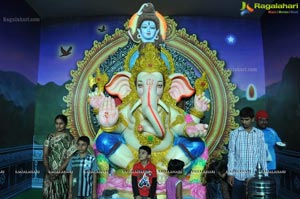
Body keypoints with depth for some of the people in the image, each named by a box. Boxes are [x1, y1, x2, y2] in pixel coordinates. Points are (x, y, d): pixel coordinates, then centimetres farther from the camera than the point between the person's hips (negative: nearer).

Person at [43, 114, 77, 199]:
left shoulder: (69, 138, -5)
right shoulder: (50, 136, 5)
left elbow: (69, 157, -9)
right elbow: (45, 155, 2)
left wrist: (59, 171, -16)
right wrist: (48, 170, -11)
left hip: (63, 173, -3)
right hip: (50, 172, 3)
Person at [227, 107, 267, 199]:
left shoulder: (260, 134, 3)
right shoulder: (234, 133, -2)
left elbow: (262, 155, 6)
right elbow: (231, 154, -1)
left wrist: (265, 174, 4)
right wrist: (230, 173, -5)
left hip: (254, 176, 1)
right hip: (238, 175, -1)